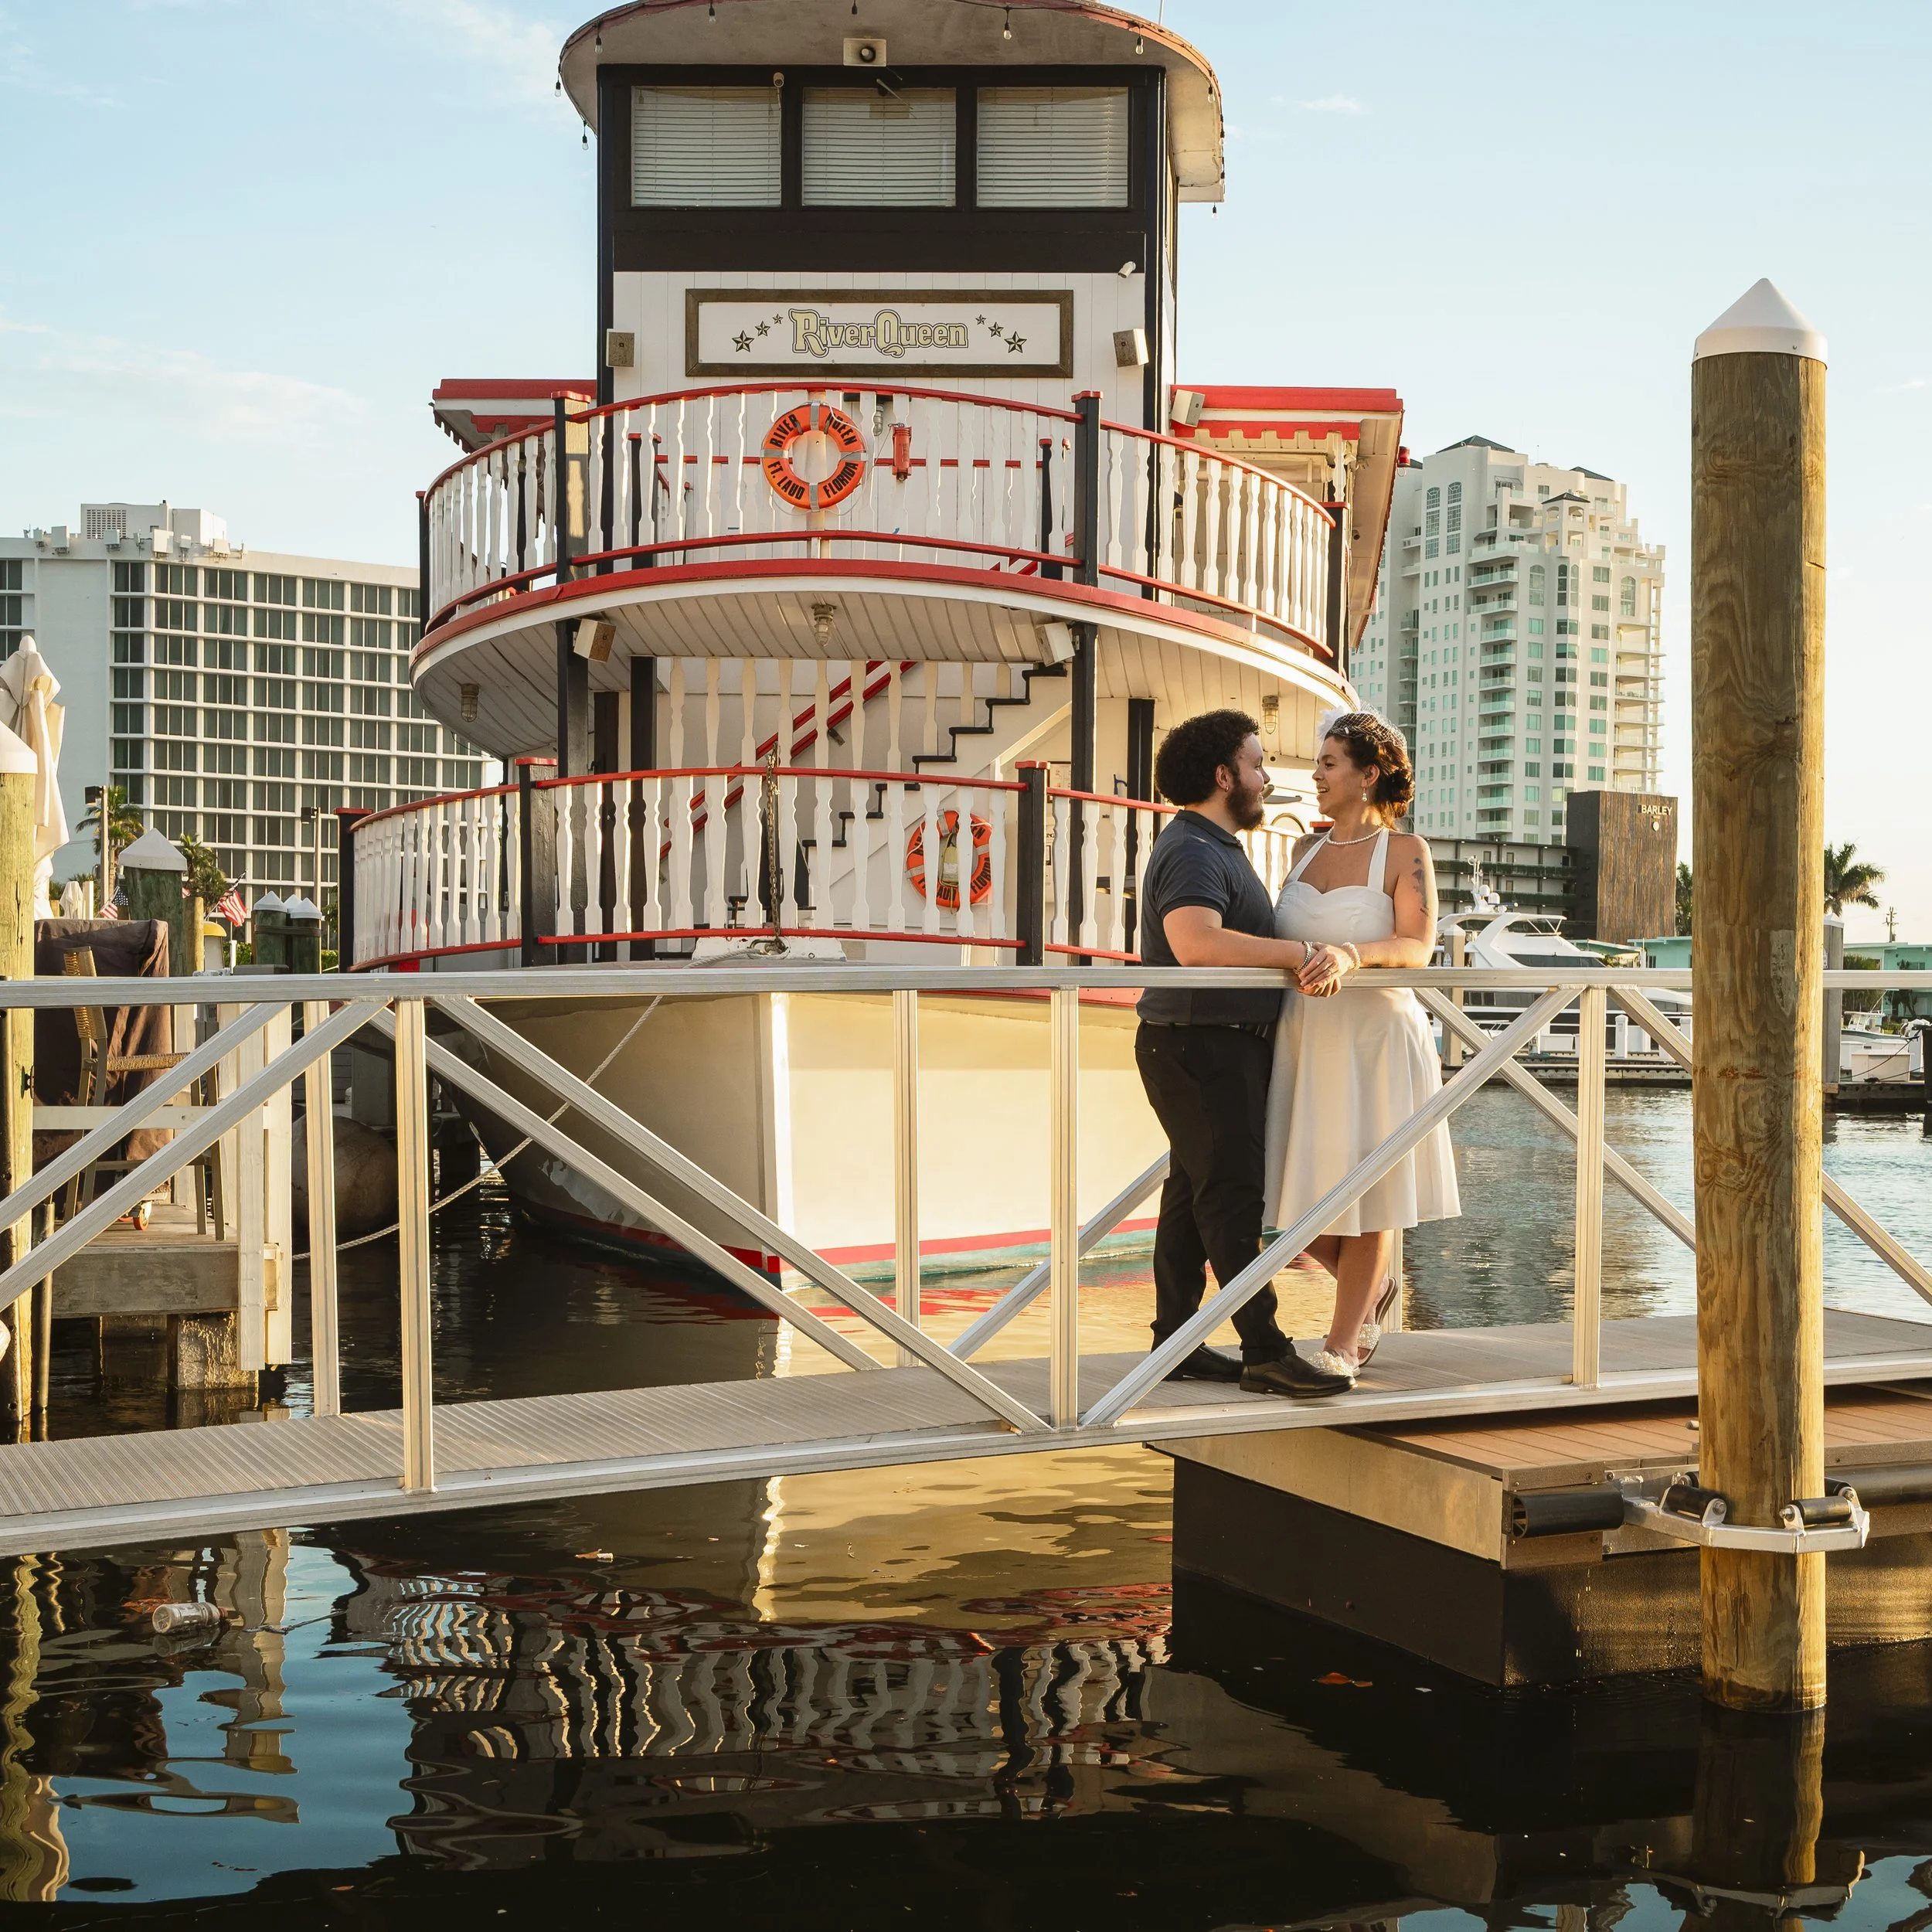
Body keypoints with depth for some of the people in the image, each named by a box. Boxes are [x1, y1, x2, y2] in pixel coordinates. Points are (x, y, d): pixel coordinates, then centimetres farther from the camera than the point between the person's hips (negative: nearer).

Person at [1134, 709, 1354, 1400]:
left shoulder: (1218, 848, 20)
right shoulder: (1193, 853, -16)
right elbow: (1196, 941, -34)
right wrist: (1300, 952, -29)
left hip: (1226, 1046, 11)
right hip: (1199, 1045, -11)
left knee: (1194, 1192, 11)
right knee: (1230, 1196, -10)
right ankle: (1265, 1352, -10)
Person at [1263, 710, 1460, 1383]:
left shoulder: (1405, 852, -3)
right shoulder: (1306, 850, 12)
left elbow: (1417, 947, -15)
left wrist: (1350, 955, -30)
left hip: (1373, 1038, -5)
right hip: (1302, 1038, 5)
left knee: (1361, 1190, 2)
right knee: (1300, 1198, 6)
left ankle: (1341, 1344, 14)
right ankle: (1373, 1288, 33)